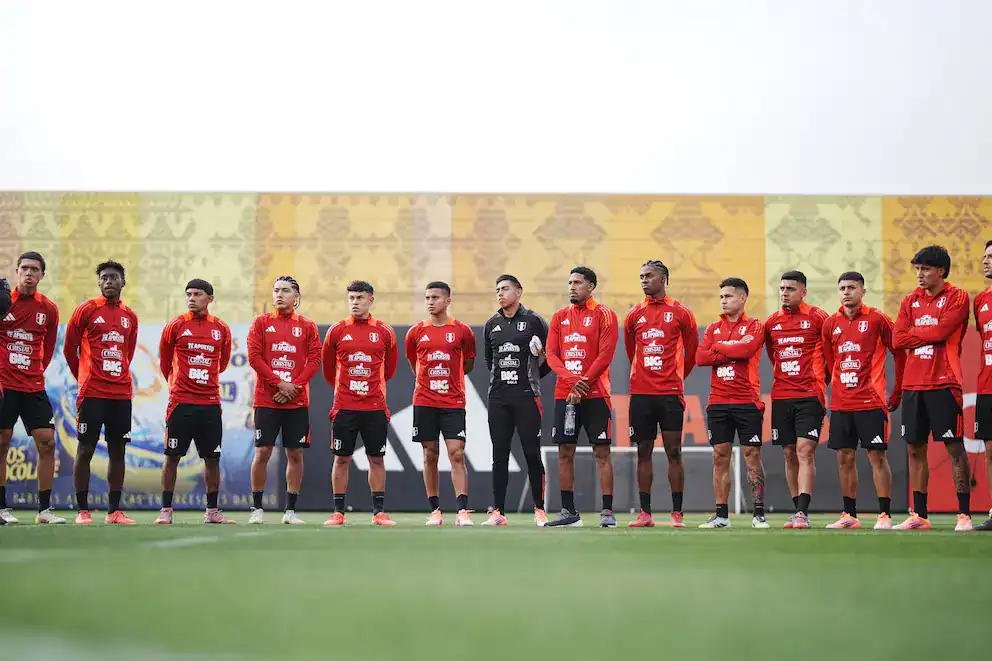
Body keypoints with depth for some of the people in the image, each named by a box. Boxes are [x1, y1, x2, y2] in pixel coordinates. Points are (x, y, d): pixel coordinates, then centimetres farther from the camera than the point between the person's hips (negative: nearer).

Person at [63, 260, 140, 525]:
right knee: (85, 449, -3)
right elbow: (69, 349, 4)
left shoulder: (130, 317, 12)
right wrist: (84, 378, 10)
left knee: (118, 451, 5)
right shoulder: (87, 310, -1)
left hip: (121, 394, 4)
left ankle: (114, 511, 11)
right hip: (92, 393, -4)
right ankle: (82, 510, 1)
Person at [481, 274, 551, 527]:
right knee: (499, 456, 4)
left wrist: (535, 375, 4)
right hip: (498, 398, 4)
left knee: (532, 453, -3)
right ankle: (498, 512, 7)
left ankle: (539, 510, 4)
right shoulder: (492, 325, 12)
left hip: (526, 396, -4)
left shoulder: (533, 321, -1)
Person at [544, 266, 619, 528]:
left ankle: (607, 511, -4)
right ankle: (568, 511, 11)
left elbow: (605, 355, -9)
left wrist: (583, 383, -15)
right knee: (565, 452, 5)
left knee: (602, 452, -5)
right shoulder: (560, 317, 13)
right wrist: (571, 381, -10)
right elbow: (551, 355, 6)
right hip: (564, 395, 5)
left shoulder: (604, 315, -1)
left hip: (595, 395, -5)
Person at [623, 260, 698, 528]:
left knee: (673, 451, -2)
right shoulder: (634, 314, 9)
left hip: (670, 393, -3)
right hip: (641, 393, 3)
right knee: (644, 452, 5)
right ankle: (645, 513, 9)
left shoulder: (681, 313, 1)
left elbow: (692, 352, 10)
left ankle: (677, 513, 1)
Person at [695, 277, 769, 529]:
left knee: (752, 456, -2)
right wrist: (733, 351, -9)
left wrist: (718, 347, -3)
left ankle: (759, 514, 2)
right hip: (718, 402, 4)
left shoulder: (754, 326, 1)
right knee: (720, 457, 4)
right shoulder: (713, 328, 14)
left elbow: (746, 350, -17)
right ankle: (721, 515, 8)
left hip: (747, 401, -4)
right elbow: (700, 357, -1)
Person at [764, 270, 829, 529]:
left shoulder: (817, 318, -3)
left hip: (810, 396, -5)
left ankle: (803, 512, -16)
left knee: (805, 452, -12)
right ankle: (798, 511, 14)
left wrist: (820, 380, 8)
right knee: (789, 454, 7)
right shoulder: (772, 322, 10)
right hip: (781, 397, 5)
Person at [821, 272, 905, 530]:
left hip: (871, 402, -5)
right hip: (840, 403, 5)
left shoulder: (877, 319, -5)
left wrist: (897, 392, -1)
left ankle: (884, 515, -1)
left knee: (877, 456, -4)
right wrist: (830, 389, 14)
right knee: (844, 458, 7)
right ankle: (849, 516, 14)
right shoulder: (831, 324, 9)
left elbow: (900, 354, -1)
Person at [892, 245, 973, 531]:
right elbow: (897, 339, 3)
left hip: (944, 384, -6)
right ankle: (919, 516, 13)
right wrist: (929, 333, -5)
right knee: (915, 449, 7)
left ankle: (964, 515, -2)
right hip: (913, 385, 6)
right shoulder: (911, 301, 14)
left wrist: (915, 333, -2)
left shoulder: (957, 298, -2)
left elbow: (941, 331, -16)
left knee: (955, 447, -5)